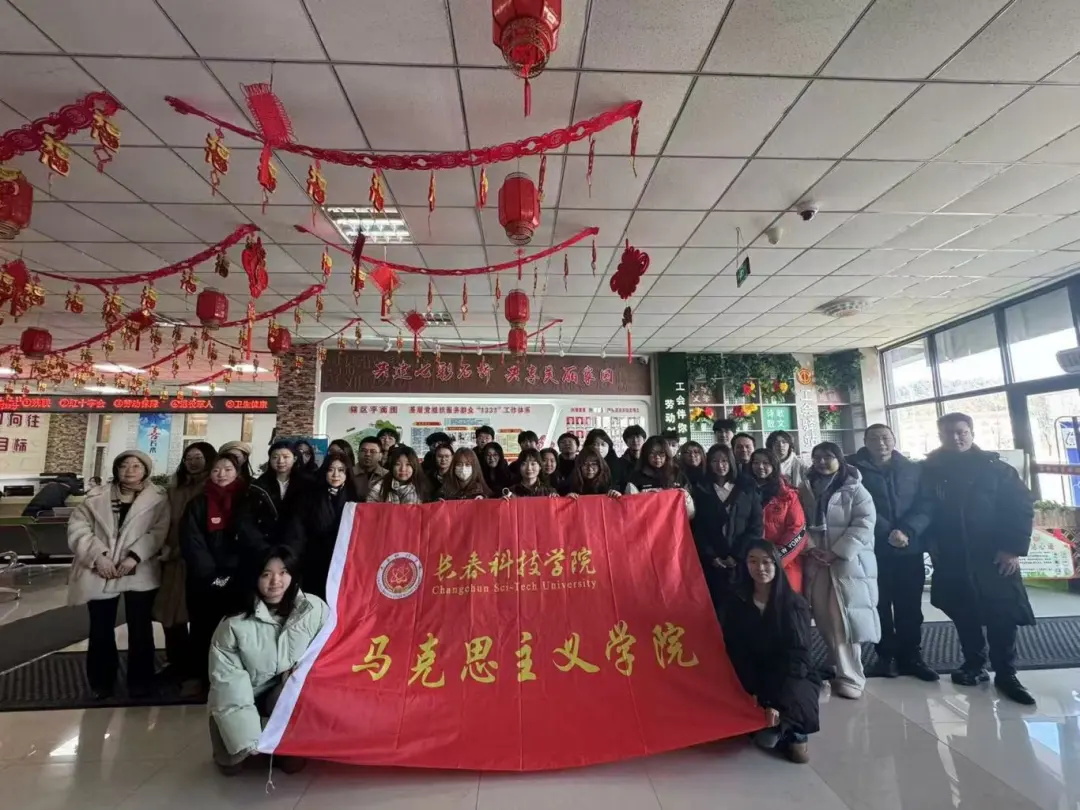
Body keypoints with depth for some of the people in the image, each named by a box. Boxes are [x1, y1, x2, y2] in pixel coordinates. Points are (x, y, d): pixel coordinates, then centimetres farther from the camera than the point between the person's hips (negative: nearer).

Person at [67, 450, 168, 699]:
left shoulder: (158, 498, -2)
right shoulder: (97, 496, 6)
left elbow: (159, 532, -9)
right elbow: (77, 525, -1)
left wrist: (135, 556, -20)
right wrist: (98, 555, -13)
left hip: (139, 573, -2)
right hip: (100, 573, 2)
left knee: (140, 630, 6)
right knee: (101, 631, 11)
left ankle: (139, 681, 22)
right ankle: (101, 682, 30)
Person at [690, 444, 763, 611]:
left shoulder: (747, 489, 7)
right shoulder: (700, 490, 5)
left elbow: (756, 525, 0)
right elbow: (696, 528, 0)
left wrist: (737, 555, -8)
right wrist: (711, 556, -9)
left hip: (742, 561, 0)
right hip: (711, 562, 0)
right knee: (715, 603, -1)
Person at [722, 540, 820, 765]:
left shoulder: (795, 604, -10)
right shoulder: (736, 603, -7)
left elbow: (797, 655, -14)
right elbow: (737, 654, -5)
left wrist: (776, 702, -22)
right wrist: (757, 695, -17)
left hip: (793, 677, -2)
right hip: (754, 680, 2)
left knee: (793, 701, -31)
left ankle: (777, 729, 3)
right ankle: (792, 735, 11)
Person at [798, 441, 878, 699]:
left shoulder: (854, 489, -1)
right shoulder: (806, 490, 10)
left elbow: (863, 524, -10)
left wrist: (837, 553, -16)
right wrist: (811, 548, -9)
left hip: (849, 563, -3)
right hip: (816, 564, 4)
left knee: (845, 620, -5)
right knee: (827, 620, 7)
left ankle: (849, 677, 5)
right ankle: (842, 670, 22)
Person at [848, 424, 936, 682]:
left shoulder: (913, 469, 9)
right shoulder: (855, 469, 0)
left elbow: (924, 507, 1)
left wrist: (907, 532, -15)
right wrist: (888, 533, -15)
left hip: (910, 549, 2)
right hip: (873, 549, -2)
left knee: (910, 605, 8)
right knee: (880, 604, 5)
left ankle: (911, 656, 22)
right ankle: (886, 656, 17)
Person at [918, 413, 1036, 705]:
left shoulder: (995, 467, -2)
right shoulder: (930, 471, 0)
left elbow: (1022, 507, -4)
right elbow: (924, 510, 3)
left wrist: (1014, 548, -10)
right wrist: (931, 544, -5)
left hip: (994, 557, -1)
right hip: (952, 560, 1)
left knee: (1002, 616, 2)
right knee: (963, 615, 12)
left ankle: (1005, 674, 18)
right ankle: (974, 664, 28)